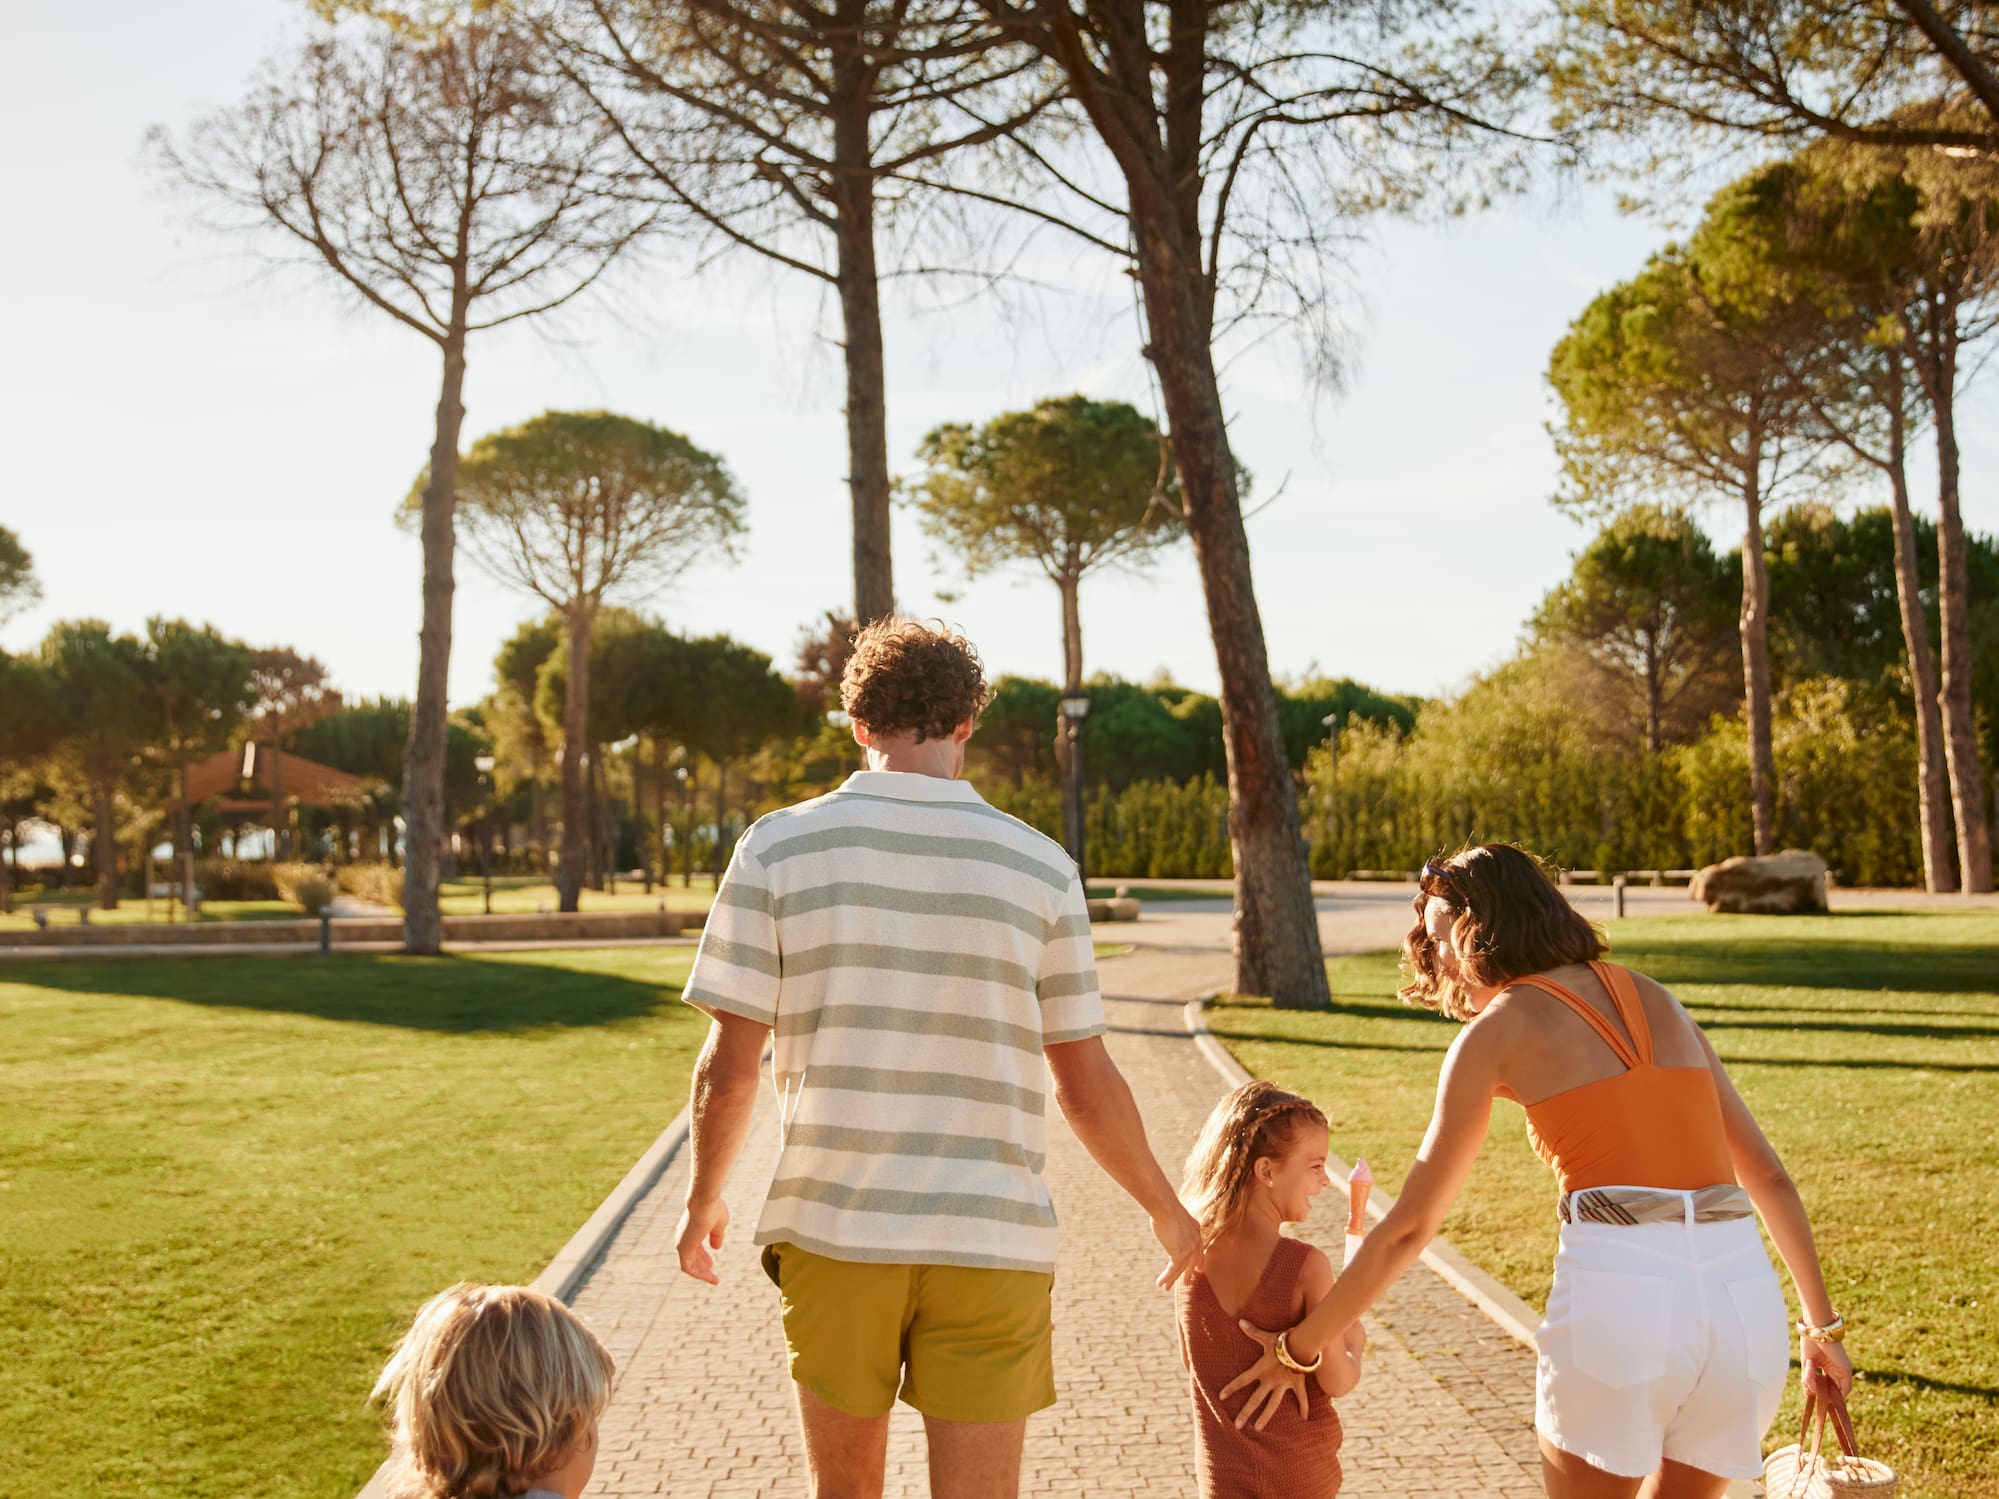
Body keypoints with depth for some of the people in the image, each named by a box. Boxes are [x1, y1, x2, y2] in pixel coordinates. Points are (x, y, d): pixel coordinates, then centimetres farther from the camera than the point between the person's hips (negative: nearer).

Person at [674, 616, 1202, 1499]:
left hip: (831, 1231, 1)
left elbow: (727, 1069, -4)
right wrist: (1166, 1210, 17)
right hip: (990, 1241, 0)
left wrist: (703, 1199, 14)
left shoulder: (778, 848, -3)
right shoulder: (1037, 865, -2)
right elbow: (1085, 1087, 2)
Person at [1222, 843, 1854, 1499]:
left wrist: (1296, 1349, 14)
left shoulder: (1496, 1029, 6)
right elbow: (1768, 1175, 20)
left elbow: (1409, 1226, 6)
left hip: (1617, 1288, -5)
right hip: (1747, 1297, 5)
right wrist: (1823, 1324, 28)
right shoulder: (1656, 1000, 20)